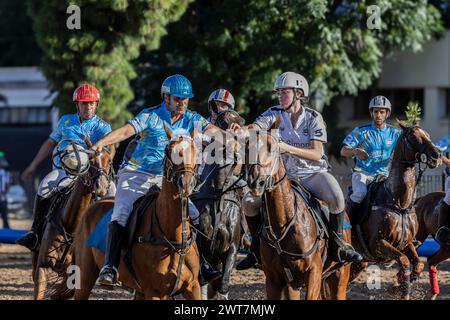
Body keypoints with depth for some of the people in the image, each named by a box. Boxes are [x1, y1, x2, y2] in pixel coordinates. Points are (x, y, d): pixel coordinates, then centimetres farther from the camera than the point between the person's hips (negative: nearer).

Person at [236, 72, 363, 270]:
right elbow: (255, 128, -18)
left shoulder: (313, 118, -6)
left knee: (336, 198, -32)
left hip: (313, 173, -3)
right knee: (249, 202, -15)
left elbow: (316, 153, -14)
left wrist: (289, 148, -29)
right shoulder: (275, 114, 1)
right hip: (283, 174, 3)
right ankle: (257, 249, 4)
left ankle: (338, 246, -12)